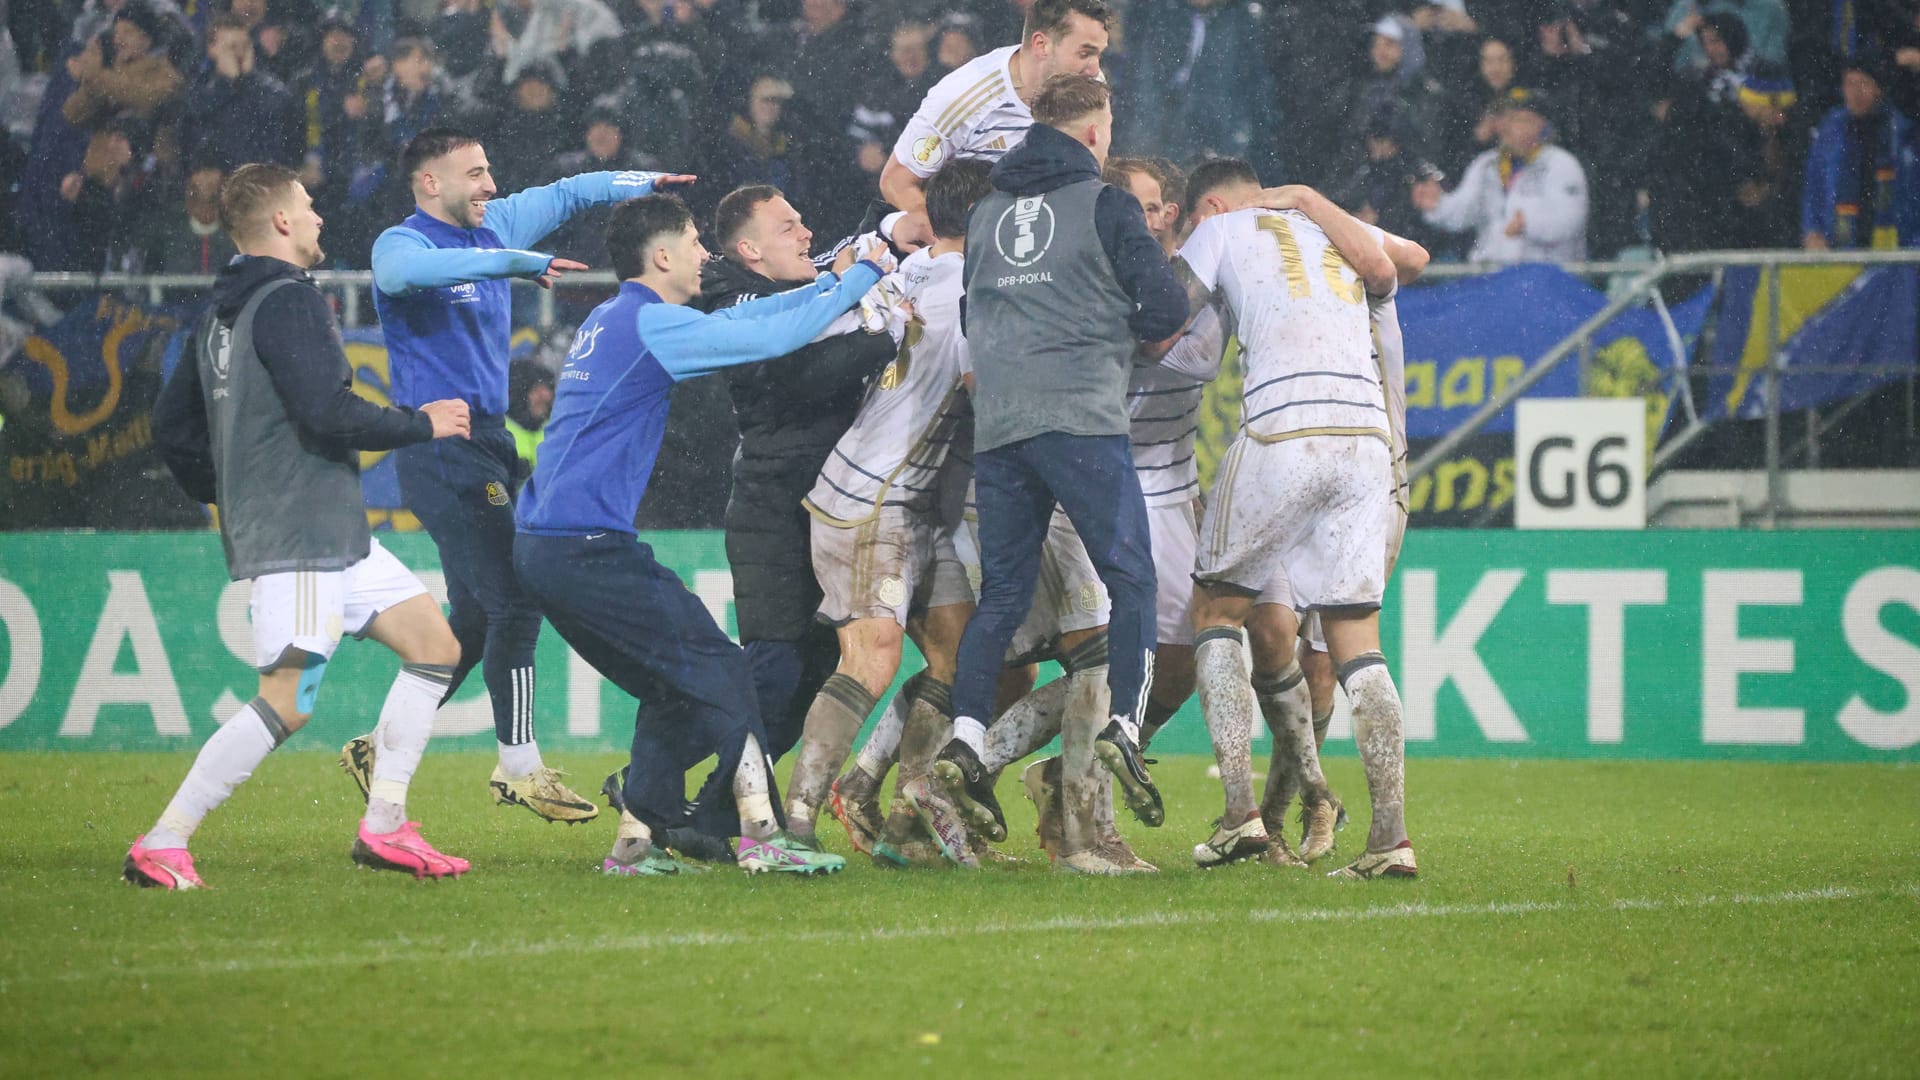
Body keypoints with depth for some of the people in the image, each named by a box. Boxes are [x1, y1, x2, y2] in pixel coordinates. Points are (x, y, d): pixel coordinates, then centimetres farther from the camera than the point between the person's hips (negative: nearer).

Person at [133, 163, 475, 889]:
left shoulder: (222, 316, 15)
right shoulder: (289, 302, -13)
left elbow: (172, 427, 20)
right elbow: (328, 414, -22)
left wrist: (228, 498, 28)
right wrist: (422, 424, -9)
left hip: (335, 535, 10)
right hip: (297, 536, -10)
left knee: (434, 645, 11)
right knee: (289, 702, -13)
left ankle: (383, 827, 10)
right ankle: (160, 847, -9)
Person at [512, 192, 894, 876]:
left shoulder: (610, 323, 20)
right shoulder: (649, 323, -10)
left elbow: (733, 323, 27)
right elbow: (773, 337, -14)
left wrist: (829, 283, 25)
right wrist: (860, 278, -3)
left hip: (541, 548, 10)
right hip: (589, 545, -10)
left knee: (672, 686, 15)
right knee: (716, 670, -7)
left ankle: (636, 843, 11)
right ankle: (761, 834, -14)